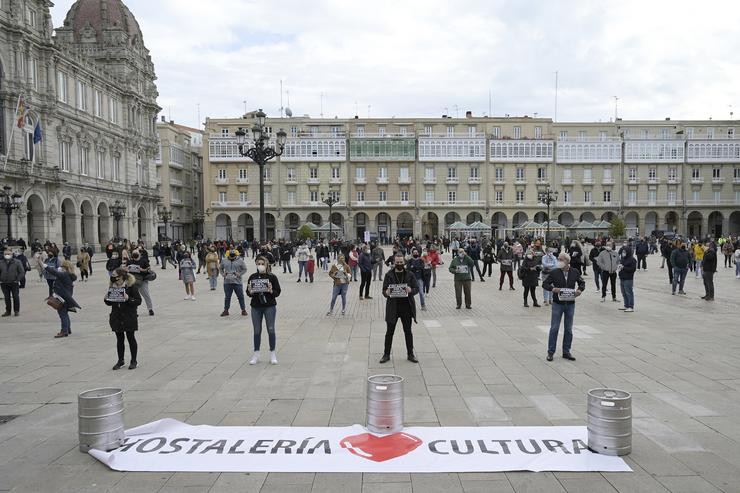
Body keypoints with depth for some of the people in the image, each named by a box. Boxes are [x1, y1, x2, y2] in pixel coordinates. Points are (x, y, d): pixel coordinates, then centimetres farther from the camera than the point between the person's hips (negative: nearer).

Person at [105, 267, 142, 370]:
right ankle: (120, 361, 24)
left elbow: (138, 301, -14)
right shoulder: (112, 287, 4)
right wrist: (106, 299, -7)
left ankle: (134, 361, 18)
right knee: (119, 339, 12)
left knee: (131, 338, 5)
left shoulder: (131, 286, -12)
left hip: (129, 318, -5)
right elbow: (110, 303, 14)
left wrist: (128, 298, -29)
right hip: (117, 318, 5)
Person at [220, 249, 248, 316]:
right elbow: (220, 268, 17)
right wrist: (223, 274, 1)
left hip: (237, 282, -2)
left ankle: (243, 310, 14)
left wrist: (239, 274, -11)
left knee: (240, 296, 2)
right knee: (227, 297, 10)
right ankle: (226, 310, 21)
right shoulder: (224, 260, 5)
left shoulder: (240, 260, -2)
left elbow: (244, 269, 3)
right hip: (227, 282, 2)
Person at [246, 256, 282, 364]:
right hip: (256, 307, 2)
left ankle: (273, 354, 14)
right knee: (257, 331, 8)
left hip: (269, 306, -2)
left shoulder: (272, 277, -3)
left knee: (271, 330, 4)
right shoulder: (252, 277, 4)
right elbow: (248, 293, 8)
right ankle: (256, 354, 17)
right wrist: (250, 292, -14)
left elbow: (278, 292, -4)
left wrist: (271, 291, -24)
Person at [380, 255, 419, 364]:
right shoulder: (389, 275, 1)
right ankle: (386, 354, 18)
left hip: (406, 307, 1)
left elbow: (417, 288, 2)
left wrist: (411, 290, -20)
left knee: (408, 331, 10)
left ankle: (410, 354, 22)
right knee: (389, 332, 7)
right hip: (392, 307, -1)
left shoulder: (410, 275, 4)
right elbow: (384, 290, 0)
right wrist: (386, 293, -23)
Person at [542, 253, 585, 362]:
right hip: (557, 304, -2)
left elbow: (582, 282, 15)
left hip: (570, 304, 2)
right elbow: (545, 284, 0)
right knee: (554, 328, -1)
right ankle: (550, 352, 8)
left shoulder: (575, 272, 2)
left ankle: (566, 352, 21)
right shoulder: (554, 272, -4)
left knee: (568, 329, 10)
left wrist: (580, 290, -5)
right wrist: (552, 289, -19)